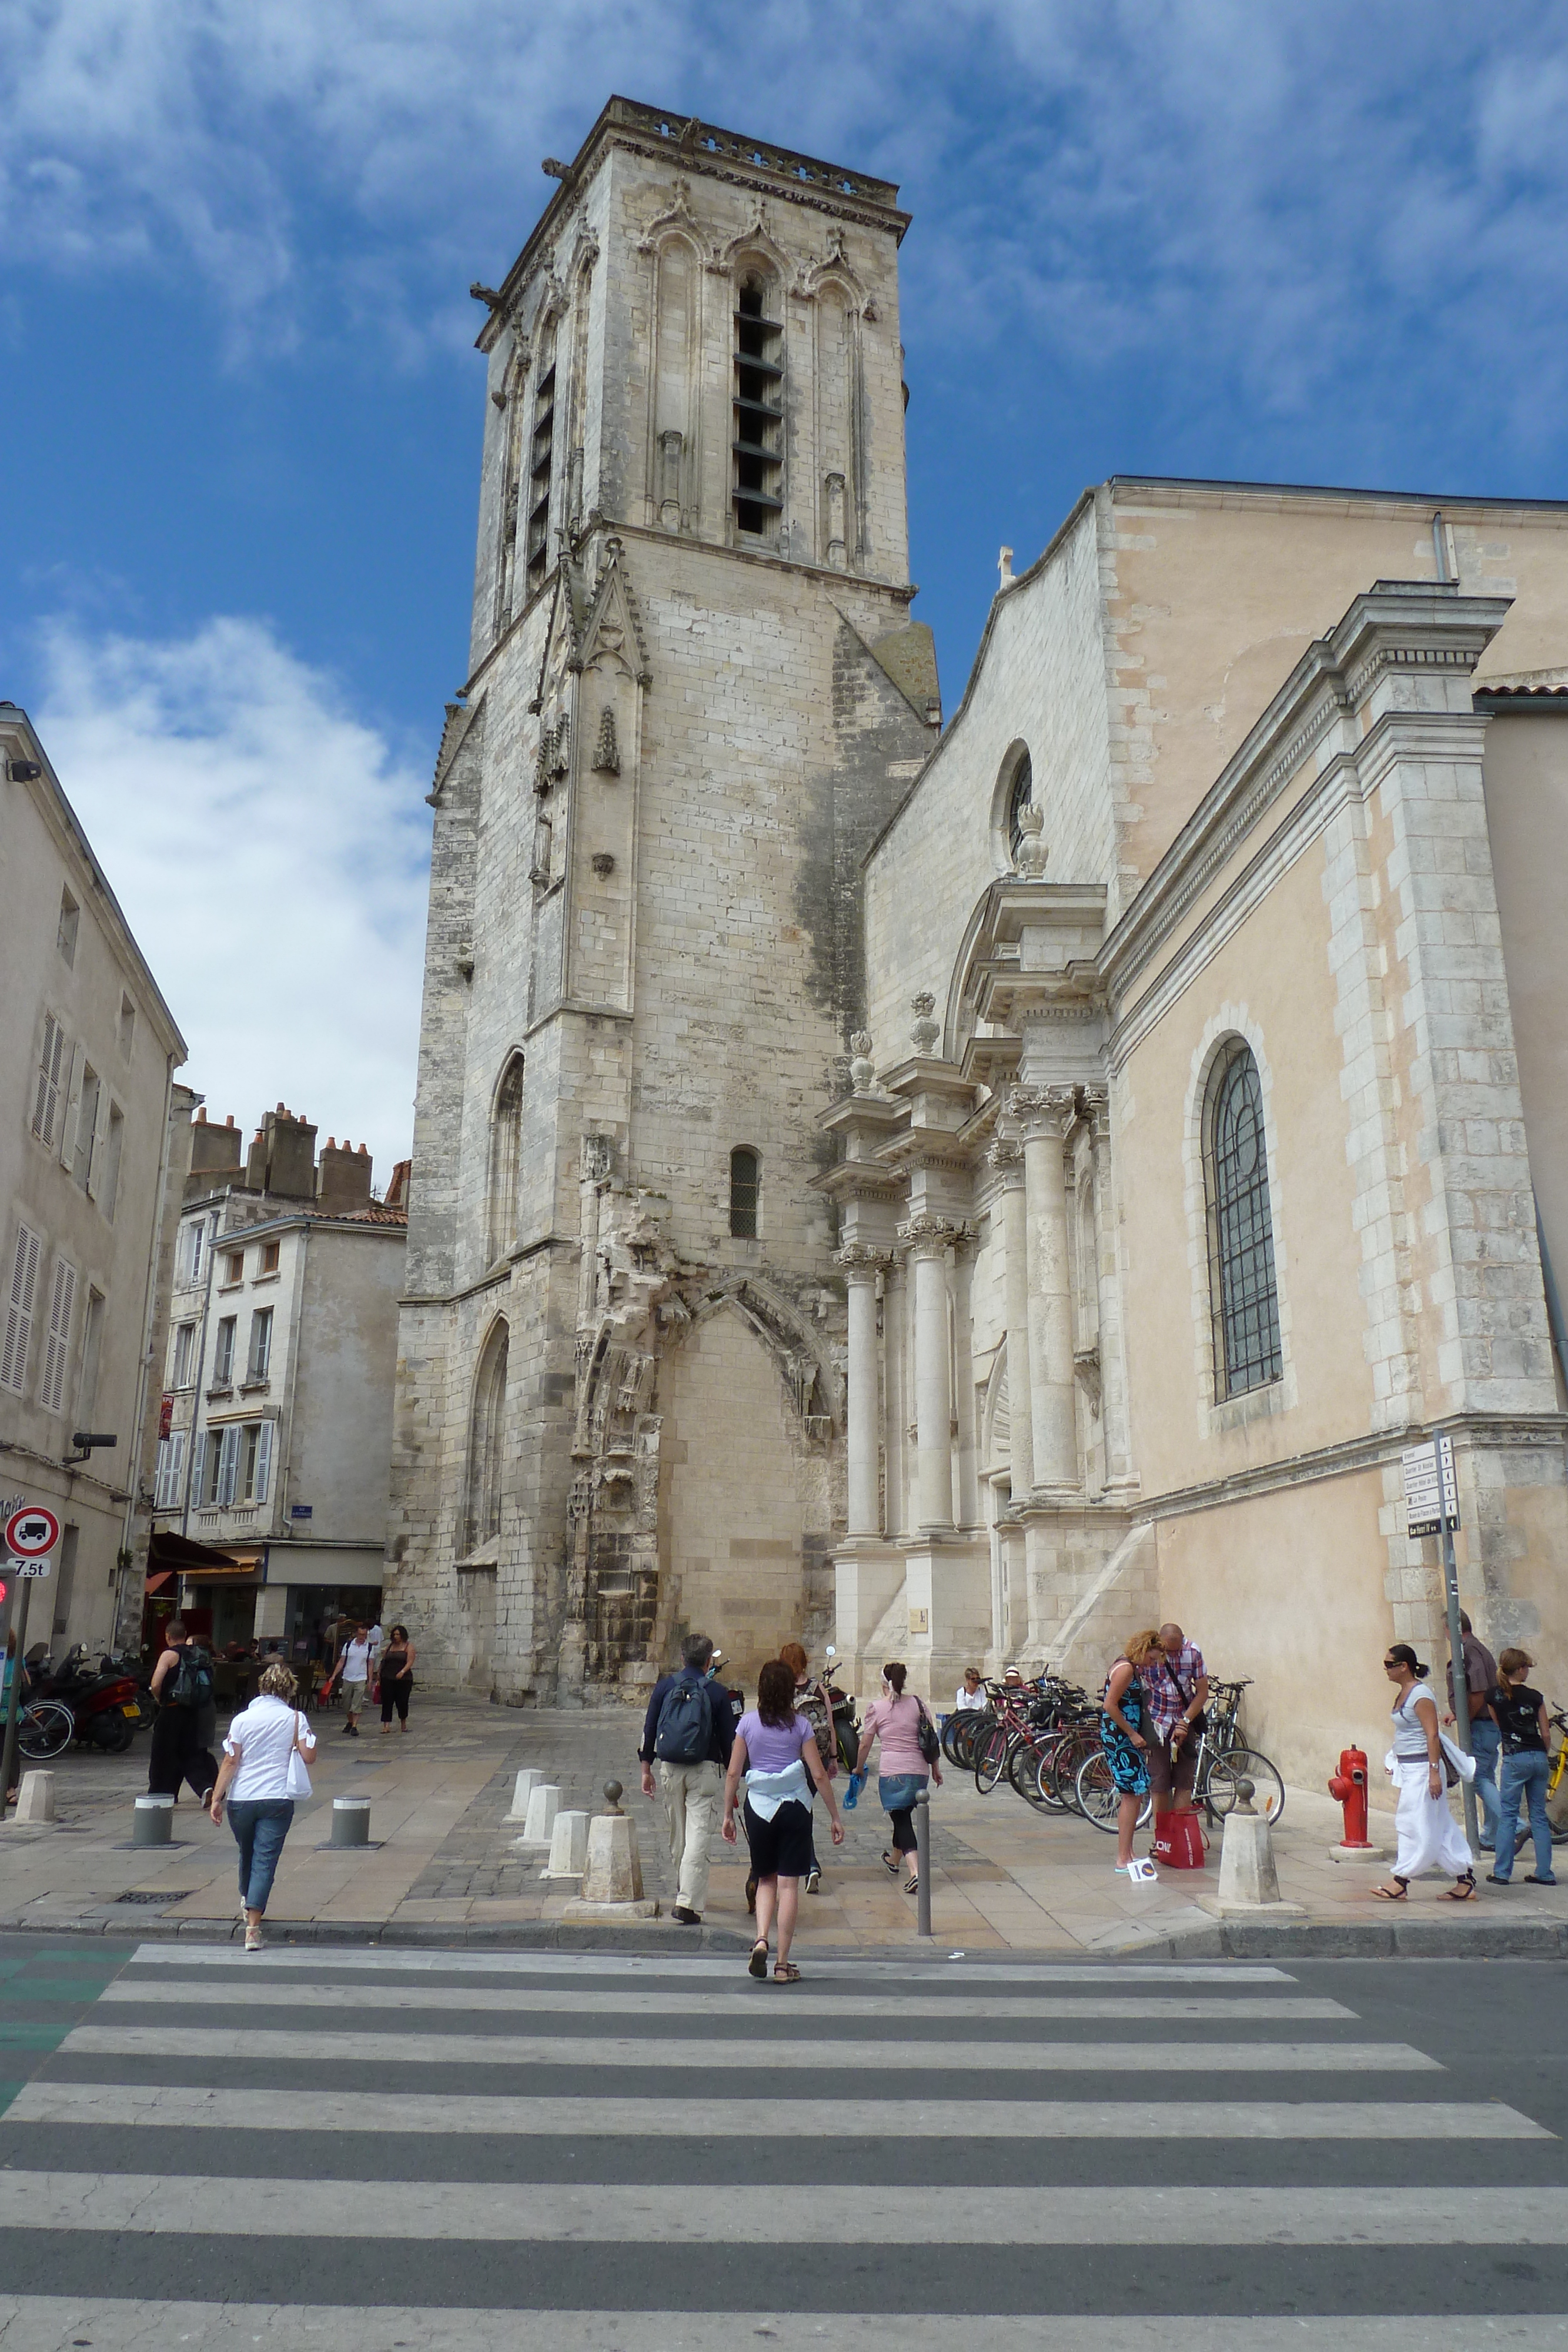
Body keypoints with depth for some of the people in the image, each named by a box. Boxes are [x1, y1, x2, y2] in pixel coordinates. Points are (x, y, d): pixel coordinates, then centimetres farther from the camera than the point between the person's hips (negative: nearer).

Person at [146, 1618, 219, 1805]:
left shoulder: (170, 1655, -9)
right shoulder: (199, 1654, 8)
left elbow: (155, 1685, -19)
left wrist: (160, 1700, -1)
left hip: (172, 1712, -5)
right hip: (195, 1712, 5)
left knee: (164, 1755, 7)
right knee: (192, 1754, 11)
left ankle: (160, 1795, 13)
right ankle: (205, 1786, -7)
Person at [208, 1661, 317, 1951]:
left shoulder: (242, 1719, 1)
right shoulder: (295, 1719, -2)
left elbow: (230, 1762, -3)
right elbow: (308, 1756, -5)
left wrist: (217, 1798, 1)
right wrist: (304, 1733, 12)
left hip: (241, 1800, 2)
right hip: (277, 1800, -2)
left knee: (247, 1854, 25)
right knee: (265, 1861, -2)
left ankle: (246, 1902, 47)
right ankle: (253, 1927, -11)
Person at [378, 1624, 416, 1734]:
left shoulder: (409, 1647, 1)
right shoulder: (389, 1646, 13)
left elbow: (410, 1662, -10)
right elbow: (383, 1661, 14)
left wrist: (402, 1672, -26)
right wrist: (380, 1677, 9)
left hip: (404, 1679, -3)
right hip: (388, 1679, 3)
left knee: (402, 1702, 4)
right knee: (387, 1702, -5)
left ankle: (403, 1723, 25)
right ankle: (386, 1725, -6)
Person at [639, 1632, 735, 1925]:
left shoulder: (665, 1686, 3)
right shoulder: (716, 1692, -3)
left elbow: (649, 1729, 5)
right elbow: (728, 1737, 1)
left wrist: (646, 1769, 12)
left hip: (669, 1769, 3)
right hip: (704, 1770, -3)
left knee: (676, 1836, 16)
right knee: (699, 1835, -5)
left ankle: (684, 1891, 30)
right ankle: (689, 1901, -13)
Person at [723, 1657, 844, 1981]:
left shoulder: (748, 1723, 0)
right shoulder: (800, 1725, -3)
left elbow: (733, 1773, 0)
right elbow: (819, 1775, -4)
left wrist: (728, 1815, 10)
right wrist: (835, 1817, 3)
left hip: (759, 1807, 1)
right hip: (794, 1807, -1)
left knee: (766, 1879, 17)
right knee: (788, 1884, 4)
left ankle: (761, 1940, -5)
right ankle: (783, 1964, 7)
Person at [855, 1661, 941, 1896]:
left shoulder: (876, 1708, -2)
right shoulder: (917, 1703, 7)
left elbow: (865, 1744, 3)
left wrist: (859, 1768, 18)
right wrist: (936, 1768, 17)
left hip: (892, 1771, -4)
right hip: (920, 1769, 4)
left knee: (901, 1820, -1)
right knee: (904, 1816, 24)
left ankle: (915, 1872, -19)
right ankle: (894, 1860, 43)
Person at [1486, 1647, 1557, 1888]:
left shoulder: (1494, 1694, -1)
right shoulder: (1535, 1697, 1)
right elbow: (1546, 1734, 4)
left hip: (1515, 1759, -2)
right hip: (1539, 1757, 2)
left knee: (1508, 1815, 3)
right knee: (1539, 1815, 10)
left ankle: (1502, 1872, 3)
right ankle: (1544, 1873, 11)